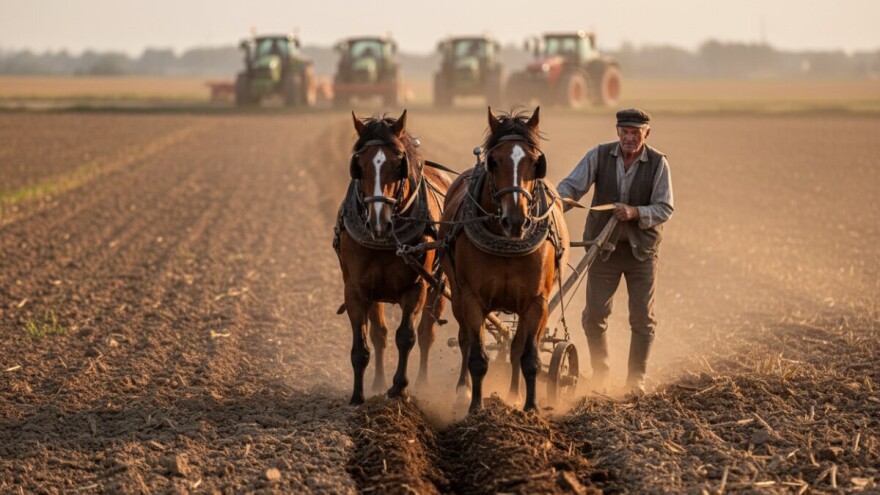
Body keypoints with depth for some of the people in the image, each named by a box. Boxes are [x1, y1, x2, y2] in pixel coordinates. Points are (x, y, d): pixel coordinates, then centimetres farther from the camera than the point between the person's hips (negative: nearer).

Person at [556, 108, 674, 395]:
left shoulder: (658, 164, -7)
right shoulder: (599, 156, -5)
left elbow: (665, 209, -11)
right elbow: (572, 185, -11)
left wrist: (635, 212, -28)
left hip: (642, 249, 0)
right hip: (604, 247, 0)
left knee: (643, 318, 3)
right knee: (594, 315, 0)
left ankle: (636, 379, 17)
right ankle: (599, 374, 19)